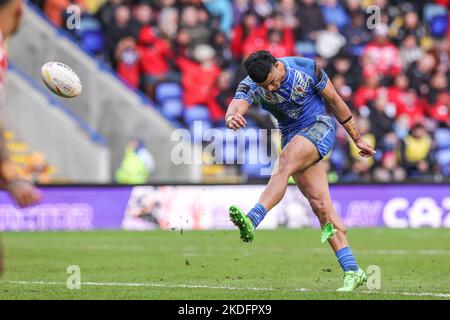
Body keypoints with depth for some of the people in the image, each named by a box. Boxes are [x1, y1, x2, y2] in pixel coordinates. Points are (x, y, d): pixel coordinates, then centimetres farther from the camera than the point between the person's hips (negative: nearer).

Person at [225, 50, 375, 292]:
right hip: (292, 136, 4)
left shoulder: (306, 68, -13)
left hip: (320, 125, -4)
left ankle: (252, 221, -48)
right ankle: (352, 272, -7)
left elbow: (334, 101, -1)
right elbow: (238, 103, -32)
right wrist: (232, 117, -58)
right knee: (319, 204, -6)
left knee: (283, 165, -31)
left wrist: (357, 138, 6)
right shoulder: (250, 85, -10)